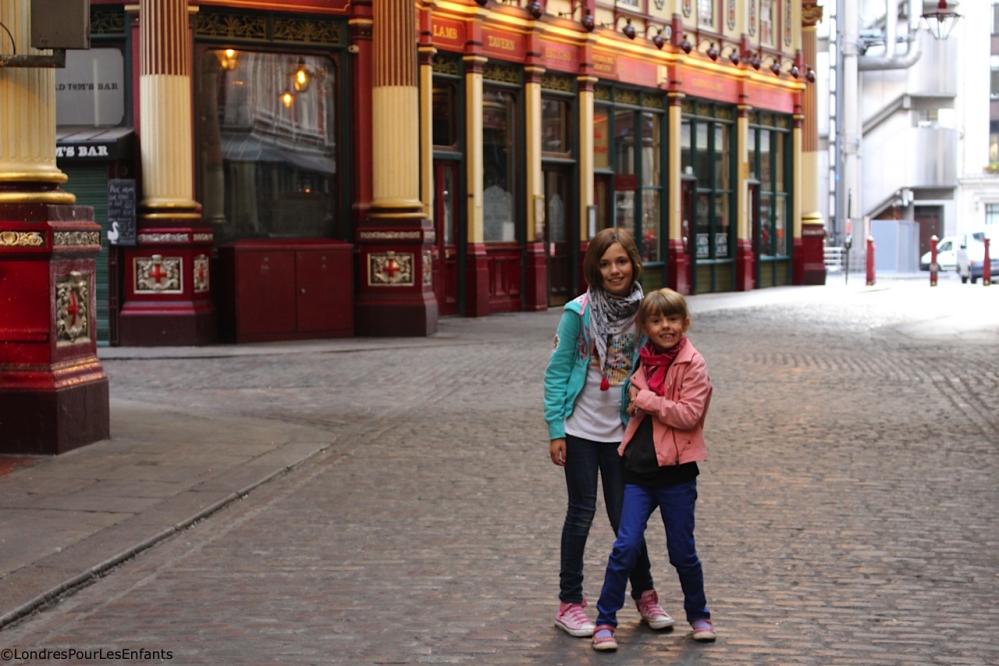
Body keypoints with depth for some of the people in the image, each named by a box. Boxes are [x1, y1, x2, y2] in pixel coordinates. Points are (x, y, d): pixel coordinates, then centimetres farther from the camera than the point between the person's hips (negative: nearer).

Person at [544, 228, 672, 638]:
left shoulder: (643, 310, -2)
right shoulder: (579, 311, -11)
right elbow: (557, 370, -7)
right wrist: (555, 429, -10)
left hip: (621, 431, 2)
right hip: (580, 430, -2)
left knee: (625, 513, 7)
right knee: (582, 513, 3)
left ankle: (645, 596, 22)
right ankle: (569, 604, 14)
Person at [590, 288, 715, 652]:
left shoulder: (692, 365, -9)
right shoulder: (643, 361, 8)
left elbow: (689, 414, -20)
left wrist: (645, 399, -17)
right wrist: (636, 403, 9)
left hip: (676, 473, -4)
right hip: (639, 470, 4)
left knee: (682, 552, 8)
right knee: (626, 546, -4)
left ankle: (699, 615, 29)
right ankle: (605, 621, 4)